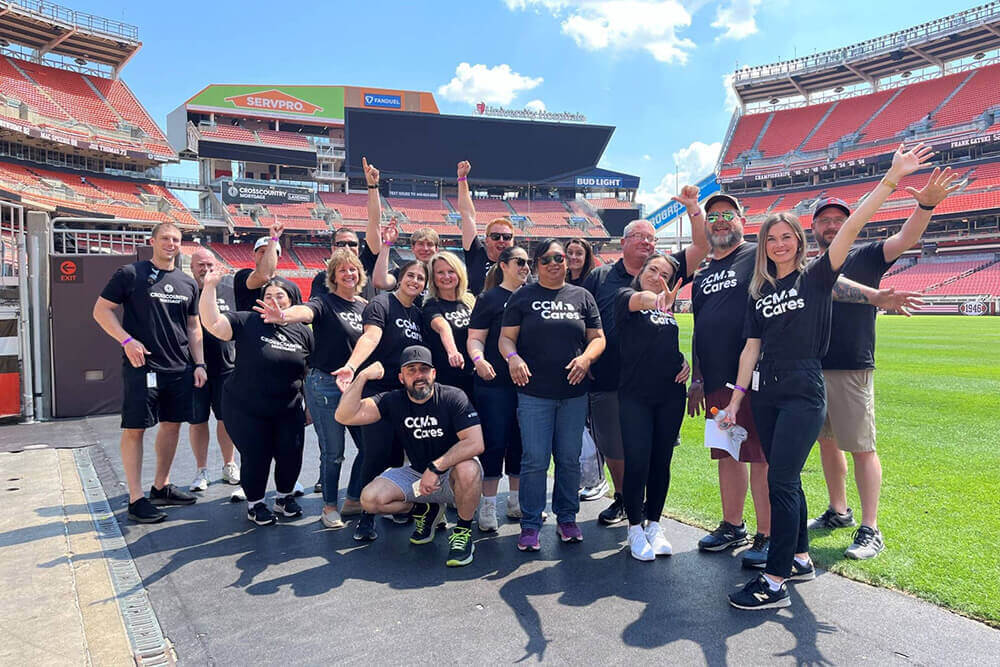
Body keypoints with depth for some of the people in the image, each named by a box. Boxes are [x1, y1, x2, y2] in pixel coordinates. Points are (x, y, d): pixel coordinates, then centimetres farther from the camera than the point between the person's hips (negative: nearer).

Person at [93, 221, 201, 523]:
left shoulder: (188, 283, 12)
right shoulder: (130, 274, -2)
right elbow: (101, 310, -1)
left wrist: (199, 364, 9)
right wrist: (127, 340, -14)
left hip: (180, 370, 5)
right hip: (142, 366, -5)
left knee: (172, 425, 11)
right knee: (134, 429, -2)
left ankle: (161, 487, 25)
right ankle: (136, 499, 5)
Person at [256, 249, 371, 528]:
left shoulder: (365, 306, 9)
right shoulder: (325, 302, -9)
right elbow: (306, 311, -30)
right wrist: (283, 316, -50)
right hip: (325, 384, -5)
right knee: (333, 451, 1)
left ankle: (353, 500, 25)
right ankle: (329, 507, 19)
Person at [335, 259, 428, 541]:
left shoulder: (418, 314, 14)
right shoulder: (380, 305, -8)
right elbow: (370, 336, -26)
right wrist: (351, 366, -42)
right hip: (378, 390, -6)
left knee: (400, 453, 10)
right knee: (376, 453, -7)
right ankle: (367, 515, 5)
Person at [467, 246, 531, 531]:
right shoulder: (489, 298, -2)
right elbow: (475, 338, -7)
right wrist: (478, 359, -26)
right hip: (495, 383, -5)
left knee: (521, 442, 12)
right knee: (494, 442, -1)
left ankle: (516, 501, 25)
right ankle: (488, 506, 10)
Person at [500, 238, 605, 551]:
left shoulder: (582, 296, 12)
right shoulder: (523, 297, 7)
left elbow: (598, 338, 11)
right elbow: (506, 337, 3)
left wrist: (587, 358, -10)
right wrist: (513, 357, -19)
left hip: (574, 394, 2)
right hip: (534, 393, -2)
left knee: (569, 459, 9)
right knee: (534, 460, -3)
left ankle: (567, 518, 25)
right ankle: (530, 525, 9)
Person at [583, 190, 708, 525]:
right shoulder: (600, 277, 6)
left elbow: (701, 247, 2)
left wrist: (694, 209, -9)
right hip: (607, 381, 0)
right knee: (613, 449, 11)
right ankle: (621, 499, 33)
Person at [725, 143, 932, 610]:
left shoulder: (816, 276, 0)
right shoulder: (758, 292, 12)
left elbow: (851, 226, -11)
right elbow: (752, 347, 11)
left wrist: (892, 178, -18)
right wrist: (736, 399, 8)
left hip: (804, 394, -5)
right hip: (765, 394, 5)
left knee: (780, 481, -9)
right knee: (786, 481, 13)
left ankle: (775, 582, -2)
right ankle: (800, 560, 29)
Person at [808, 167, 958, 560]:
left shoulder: (864, 257, 1)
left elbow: (904, 239, -17)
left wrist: (925, 205, -34)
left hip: (852, 369, -5)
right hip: (812, 369, 5)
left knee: (861, 448, -3)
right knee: (827, 442, 14)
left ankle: (870, 531, 5)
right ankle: (838, 512, 30)